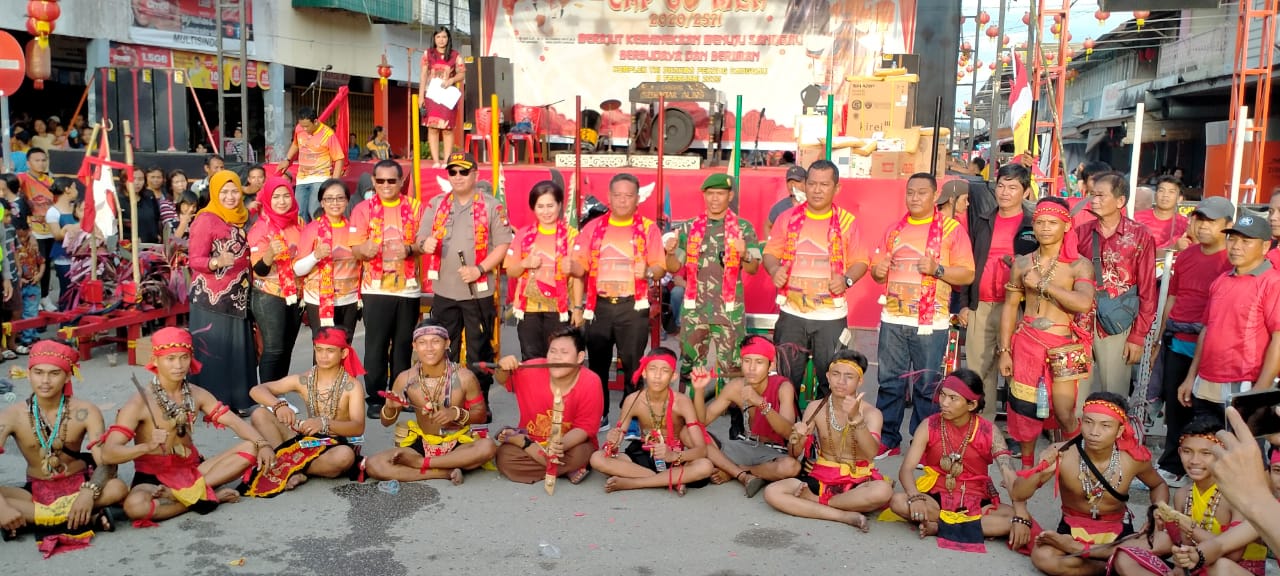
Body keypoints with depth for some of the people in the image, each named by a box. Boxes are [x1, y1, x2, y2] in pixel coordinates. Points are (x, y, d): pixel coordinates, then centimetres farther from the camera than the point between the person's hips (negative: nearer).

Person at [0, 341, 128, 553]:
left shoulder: (85, 412, -14)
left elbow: (106, 462, -21)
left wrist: (89, 492, -42)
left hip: (77, 486, -1)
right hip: (36, 492, 1)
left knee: (117, 488, -32)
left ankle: (29, 518, -22)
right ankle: (88, 519, -28)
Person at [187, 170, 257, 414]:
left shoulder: (242, 218, 10)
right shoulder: (206, 220, -10)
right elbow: (195, 261, -15)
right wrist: (217, 262, -32)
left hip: (237, 298, 7)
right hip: (211, 299, -7)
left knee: (238, 350, 10)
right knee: (213, 351, -4)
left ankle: (236, 401, 18)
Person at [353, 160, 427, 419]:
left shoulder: (414, 207, 7)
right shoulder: (363, 209, 2)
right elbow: (355, 248, -2)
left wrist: (409, 249, -15)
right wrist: (365, 249, -26)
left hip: (409, 288, 2)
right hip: (376, 288, -2)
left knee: (404, 344, 8)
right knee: (376, 346, -3)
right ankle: (375, 398, 5)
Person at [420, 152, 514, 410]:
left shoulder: (492, 206, 0)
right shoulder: (436, 205, 10)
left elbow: (503, 245, -5)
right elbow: (420, 238, 10)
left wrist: (479, 269, -17)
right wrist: (425, 244, -14)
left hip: (479, 292, -3)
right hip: (444, 291, 3)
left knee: (480, 351, 4)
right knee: (443, 352, 9)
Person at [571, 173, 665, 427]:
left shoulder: (648, 228, 3)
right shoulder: (593, 227, 9)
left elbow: (660, 267, -2)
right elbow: (581, 264, 4)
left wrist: (648, 272, -24)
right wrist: (571, 266, -19)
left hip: (633, 306, -2)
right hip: (599, 305, 2)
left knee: (632, 364, 0)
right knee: (597, 363, 7)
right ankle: (598, 415, 20)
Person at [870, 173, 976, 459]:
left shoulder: (951, 229, -1)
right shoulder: (894, 230, 13)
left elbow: (968, 274, -4)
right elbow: (879, 272, 19)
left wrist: (937, 269, -19)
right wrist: (878, 271, -4)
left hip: (930, 322, -4)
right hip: (893, 320, 4)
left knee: (927, 386, 1)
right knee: (889, 382, 7)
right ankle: (887, 440, 17)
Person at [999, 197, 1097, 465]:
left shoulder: (1079, 265, -5)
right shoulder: (1022, 264, 5)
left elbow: (1084, 303, -23)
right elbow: (1010, 307, 7)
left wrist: (1042, 284, -19)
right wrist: (1004, 350, 3)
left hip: (1063, 346, -3)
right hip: (1027, 343, 3)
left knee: (1065, 414, -6)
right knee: (1024, 408, 8)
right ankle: (1026, 464, 26)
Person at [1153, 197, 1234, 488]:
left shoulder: (1231, 262, -10)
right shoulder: (1185, 255, 10)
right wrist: (1162, 335, 18)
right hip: (1176, 342, 6)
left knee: (1193, 408, 5)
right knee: (1174, 404, 15)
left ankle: (1173, 467, 18)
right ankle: (1172, 464, 28)